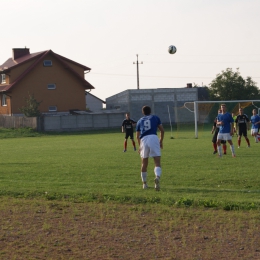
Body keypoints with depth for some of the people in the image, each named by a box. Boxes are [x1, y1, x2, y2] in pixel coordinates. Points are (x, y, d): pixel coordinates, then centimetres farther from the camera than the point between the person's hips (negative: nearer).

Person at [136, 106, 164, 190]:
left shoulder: (140, 121, 23)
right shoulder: (155, 118, 20)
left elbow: (137, 136, 22)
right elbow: (162, 130, 15)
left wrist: (140, 146, 37)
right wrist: (161, 141, 27)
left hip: (144, 140, 2)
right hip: (154, 138, -2)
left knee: (144, 163, 17)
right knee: (157, 162, -6)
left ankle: (144, 183, 26)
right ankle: (157, 177, -35)